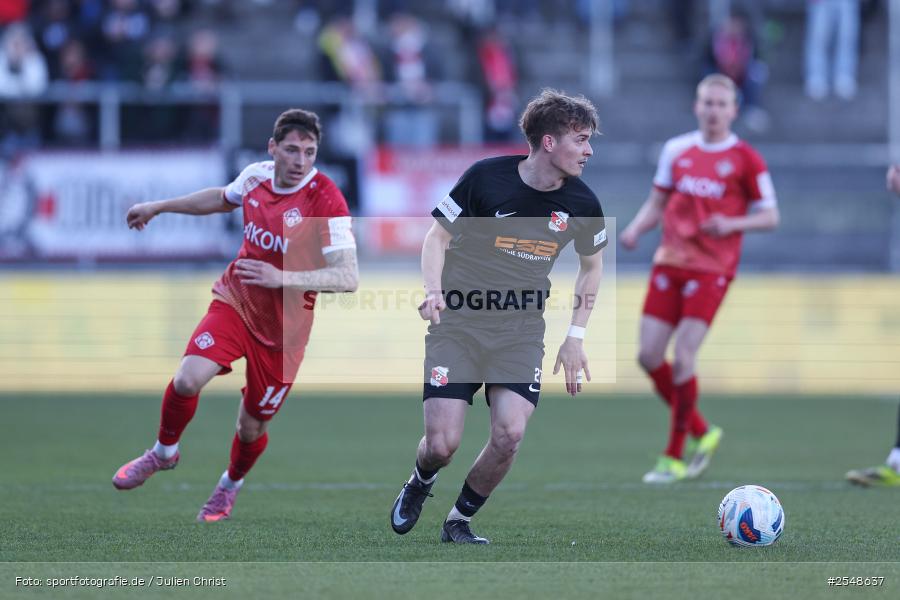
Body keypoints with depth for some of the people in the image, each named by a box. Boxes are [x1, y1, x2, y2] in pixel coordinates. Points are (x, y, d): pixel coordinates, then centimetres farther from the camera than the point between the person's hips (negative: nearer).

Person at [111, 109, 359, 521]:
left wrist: (282, 277, -39)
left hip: (282, 328, -3)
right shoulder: (256, 176, -6)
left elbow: (347, 278, -29)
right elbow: (223, 198, 20)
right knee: (188, 379, -20)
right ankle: (164, 452, 10)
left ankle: (231, 485, 43)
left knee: (251, 425, 8)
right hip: (235, 301, 3)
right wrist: (158, 207, 27)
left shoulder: (326, 202, -23)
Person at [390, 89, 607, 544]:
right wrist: (433, 291, -18)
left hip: (521, 330, 3)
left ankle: (459, 521, 8)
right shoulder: (486, 178, -13)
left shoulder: (582, 204, -2)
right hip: (458, 322, -3)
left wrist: (575, 336, 10)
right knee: (442, 443, -12)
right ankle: (420, 484, 27)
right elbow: (438, 235, -1)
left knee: (510, 434, -18)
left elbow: (591, 265, 17)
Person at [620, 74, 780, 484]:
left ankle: (674, 458, -2)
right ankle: (702, 433, 19)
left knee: (682, 357, -13)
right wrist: (636, 228, -3)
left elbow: (770, 216, 1)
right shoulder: (676, 150, 9)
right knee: (649, 355, -1)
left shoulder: (745, 159, -3)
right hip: (669, 262, 5)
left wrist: (732, 224, -16)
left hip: (711, 269, -5)